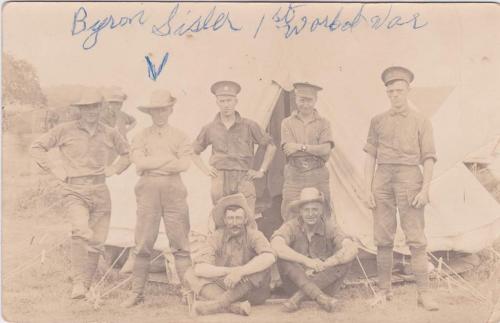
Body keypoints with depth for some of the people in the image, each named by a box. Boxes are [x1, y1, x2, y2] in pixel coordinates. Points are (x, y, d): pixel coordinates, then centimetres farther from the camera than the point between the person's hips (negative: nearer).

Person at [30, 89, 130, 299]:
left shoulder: (109, 134, 10)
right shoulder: (65, 130, 1)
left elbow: (127, 153, 26)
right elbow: (36, 147, 5)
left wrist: (114, 170, 11)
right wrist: (54, 169, -2)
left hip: (101, 191, 4)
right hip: (75, 191, -4)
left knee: (97, 241, 2)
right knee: (82, 232, -28)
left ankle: (86, 287, 17)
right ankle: (78, 283, -20)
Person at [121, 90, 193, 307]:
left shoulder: (180, 137, 12)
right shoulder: (142, 136, 12)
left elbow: (184, 164, -5)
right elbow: (139, 161, -5)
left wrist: (152, 163, -5)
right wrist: (169, 159, -4)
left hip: (174, 190, 0)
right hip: (148, 189, 0)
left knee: (180, 243, -1)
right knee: (143, 244, 1)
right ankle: (137, 292, 7)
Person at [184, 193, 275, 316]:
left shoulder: (254, 235, -10)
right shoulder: (216, 237, -4)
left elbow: (269, 257, -31)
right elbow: (200, 268, -18)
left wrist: (240, 271, -39)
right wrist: (229, 271, -31)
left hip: (251, 291, -2)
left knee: (262, 267, -30)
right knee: (190, 275, -17)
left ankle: (217, 305, -30)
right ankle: (234, 306, -37)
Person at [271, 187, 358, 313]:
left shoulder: (329, 226, -7)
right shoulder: (291, 226, -9)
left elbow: (352, 249, -21)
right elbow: (275, 246, -29)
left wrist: (323, 265, -28)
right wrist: (307, 261, -34)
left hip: (325, 282, 1)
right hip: (297, 282, -1)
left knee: (345, 260, -24)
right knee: (282, 256, -25)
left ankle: (297, 298, -29)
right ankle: (321, 298, -35)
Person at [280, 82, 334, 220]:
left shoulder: (323, 123, 9)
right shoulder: (287, 123, 8)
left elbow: (326, 149, -7)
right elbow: (288, 150, -7)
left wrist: (301, 147, -11)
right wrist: (316, 150, -10)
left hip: (318, 178, 0)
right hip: (294, 178, 0)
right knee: (291, 221, -1)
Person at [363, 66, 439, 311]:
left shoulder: (421, 122, 7)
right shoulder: (378, 121, 12)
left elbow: (428, 159, 4)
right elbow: (370, 157, 11)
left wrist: (425, 189, -7)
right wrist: (368, 189, 2)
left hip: (409, 177, -2)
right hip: (383, 178, 2)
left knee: (416, 238, -5)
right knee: (383, 239, 5)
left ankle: (424, 293, -1)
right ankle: (384, 290, 14)